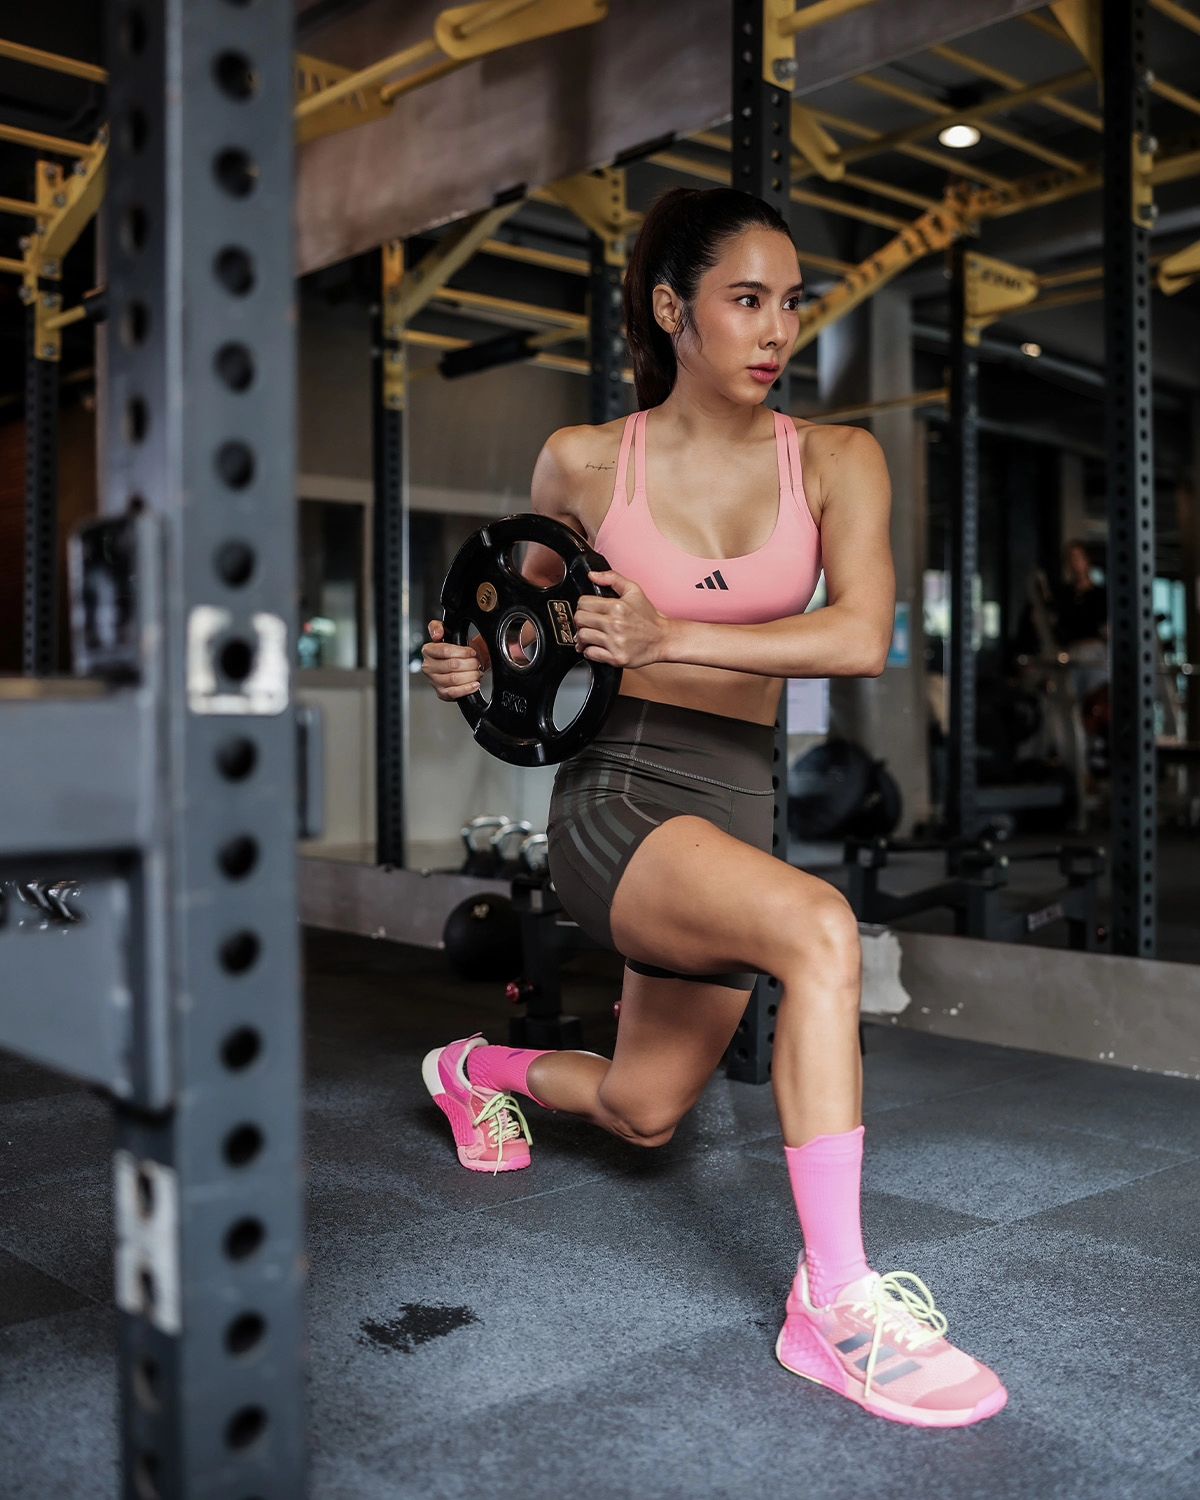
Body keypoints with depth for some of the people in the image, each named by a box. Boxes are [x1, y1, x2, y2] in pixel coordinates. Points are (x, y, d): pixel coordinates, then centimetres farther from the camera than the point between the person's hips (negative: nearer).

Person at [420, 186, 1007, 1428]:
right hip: (613, 793, -4)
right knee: (820, 928, -33)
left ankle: (479, 1070, 51)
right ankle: (837, 1307, -26)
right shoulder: (583, 462, -2)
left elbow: (861, 637, -15)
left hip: (735, 801, 4)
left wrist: (672, 639, -24)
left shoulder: (835, 463, 0)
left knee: (642, 1114, 18)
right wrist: (480, 666, -7)